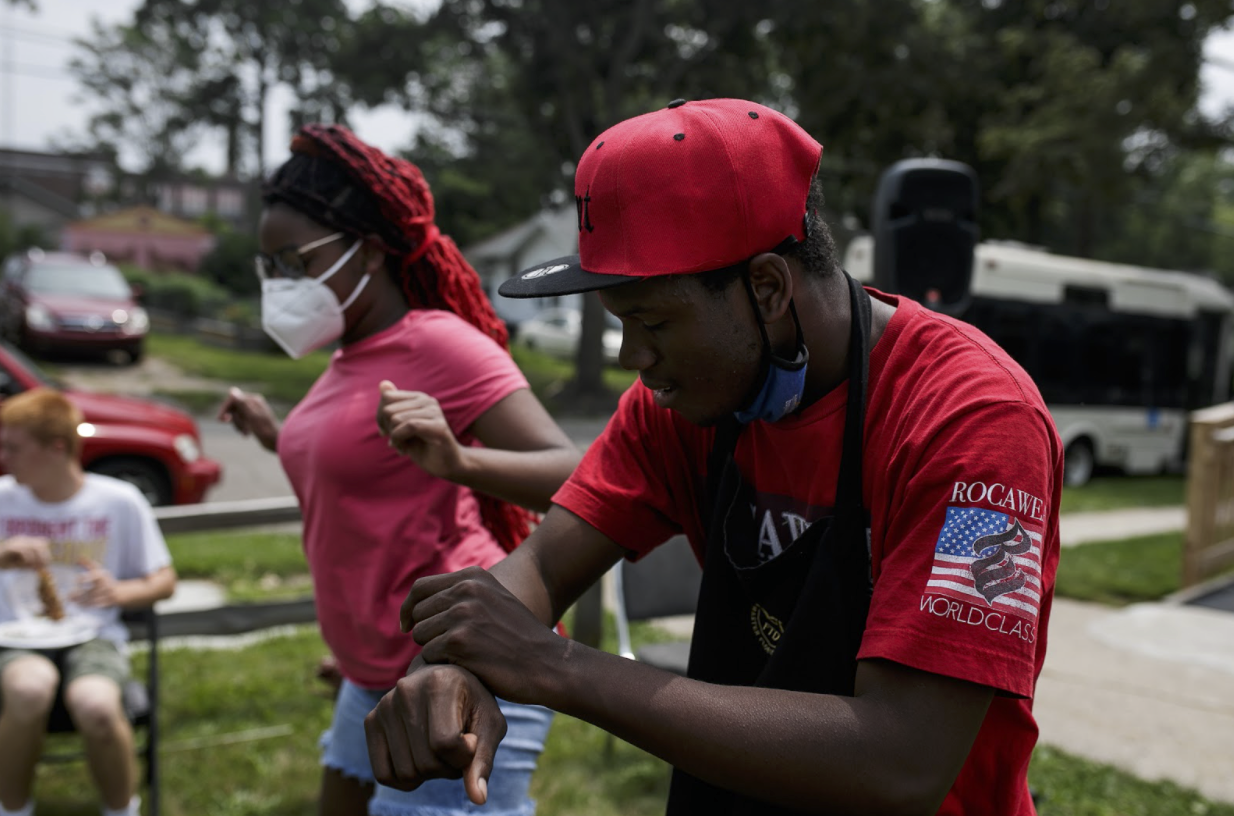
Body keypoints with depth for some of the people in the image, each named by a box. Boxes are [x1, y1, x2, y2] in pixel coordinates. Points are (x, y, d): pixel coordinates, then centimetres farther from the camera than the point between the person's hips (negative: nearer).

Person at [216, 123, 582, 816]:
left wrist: (457, 460, -42)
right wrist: (277, 436, 26)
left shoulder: (439, 343, -16)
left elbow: (574, 478, -26)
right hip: (381, 674, 10)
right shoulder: (355, 356, 10)